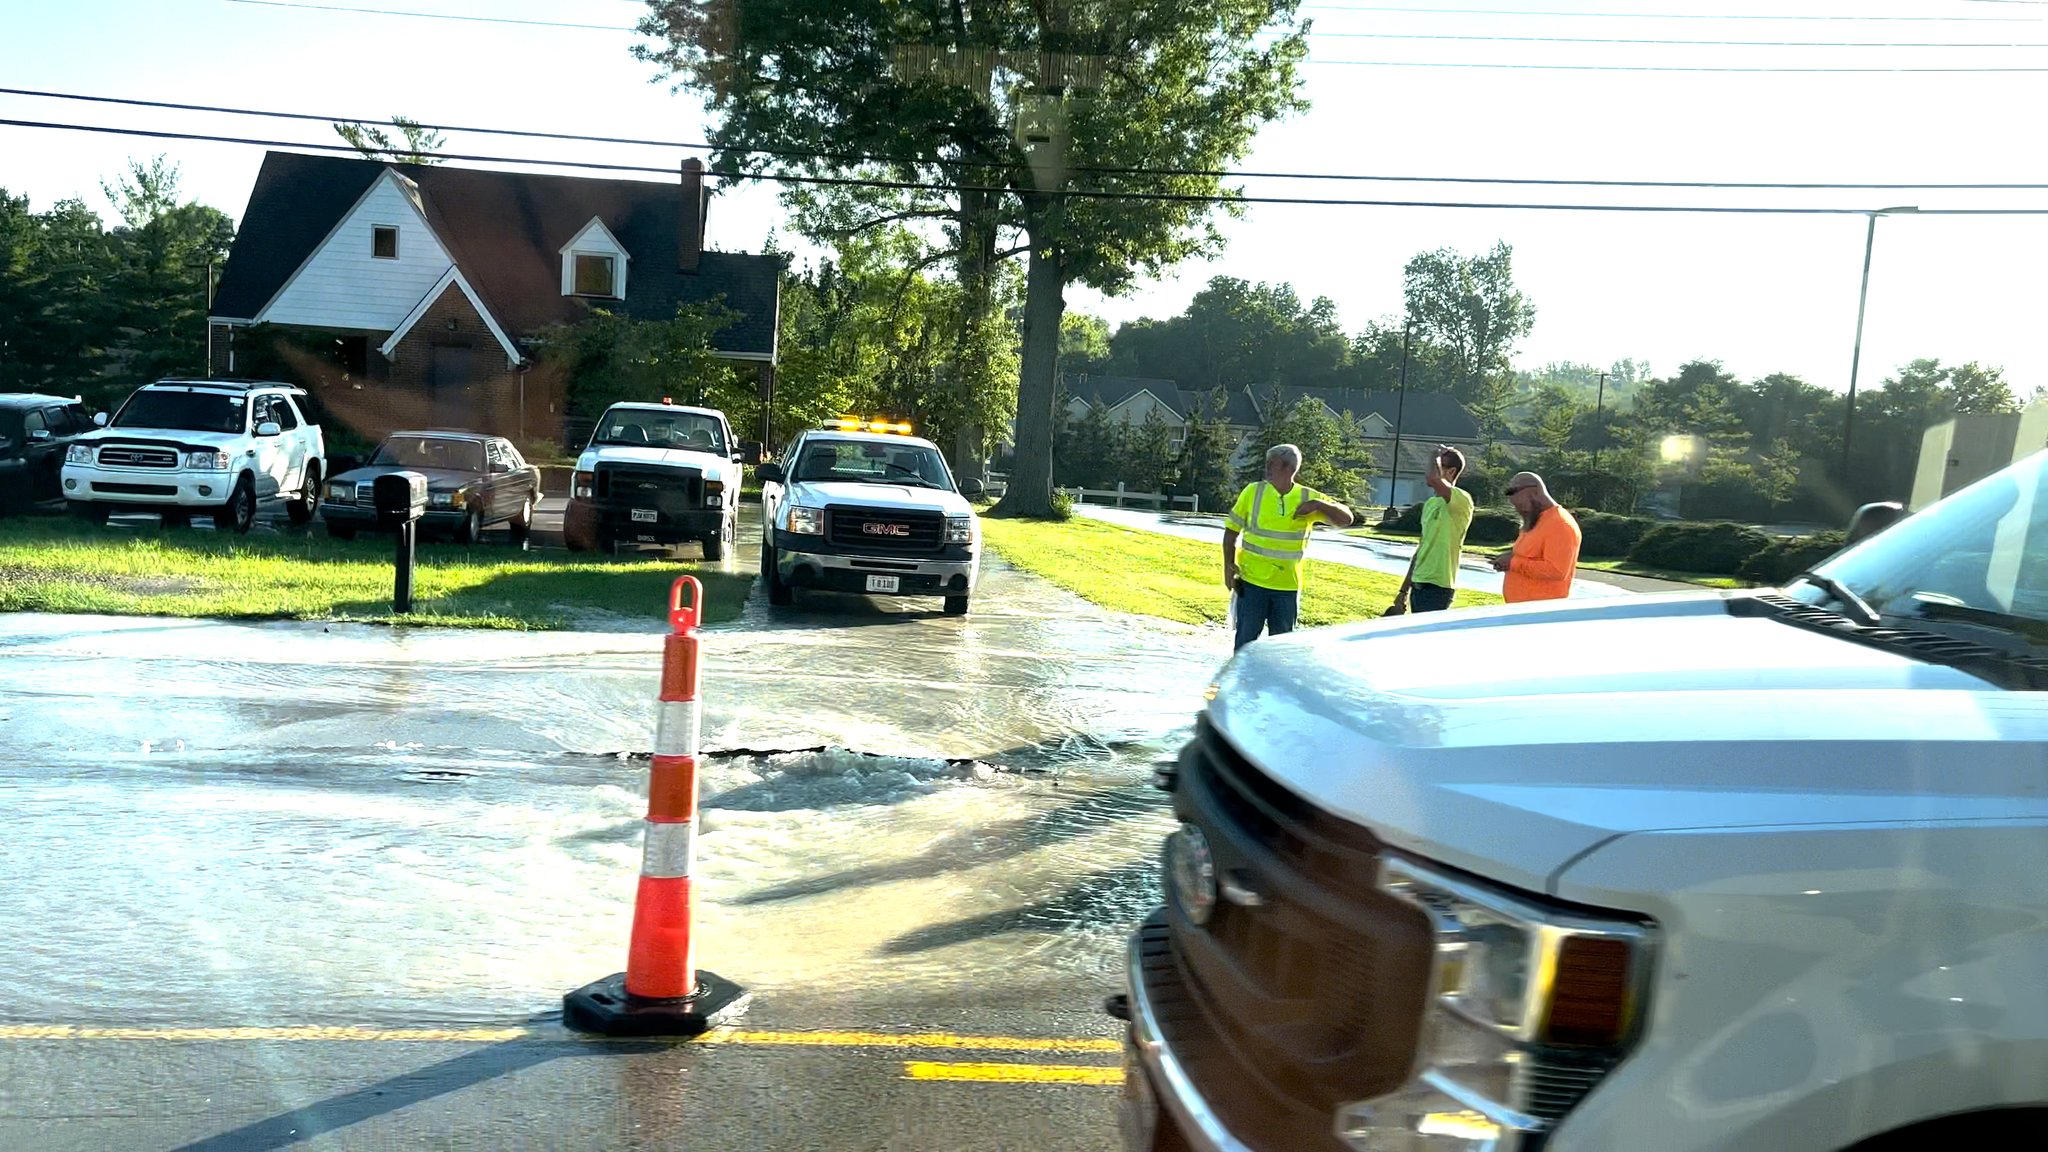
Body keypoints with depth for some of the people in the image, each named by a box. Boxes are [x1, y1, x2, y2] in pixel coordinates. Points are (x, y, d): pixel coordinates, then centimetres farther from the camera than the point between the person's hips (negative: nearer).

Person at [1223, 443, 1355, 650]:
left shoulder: (1308, 498, -1)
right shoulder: (1253, 492, -3)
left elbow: (1345, 519, -3)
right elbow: (1232, 530, 2)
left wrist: (1319, 505, -20)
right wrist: (1229, 565, -8)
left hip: (1288, 587, 2)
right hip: (1252, 582, -1)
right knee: (1246, 639, 3)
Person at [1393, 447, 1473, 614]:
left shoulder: (1461, 500, -11)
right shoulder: (1430, 503, 16)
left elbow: (1432, 478, -32)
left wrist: (1437, 455, -10)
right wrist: (1404, 590, 20)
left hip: (1438, 587, -8)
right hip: (1419, 584, 8)